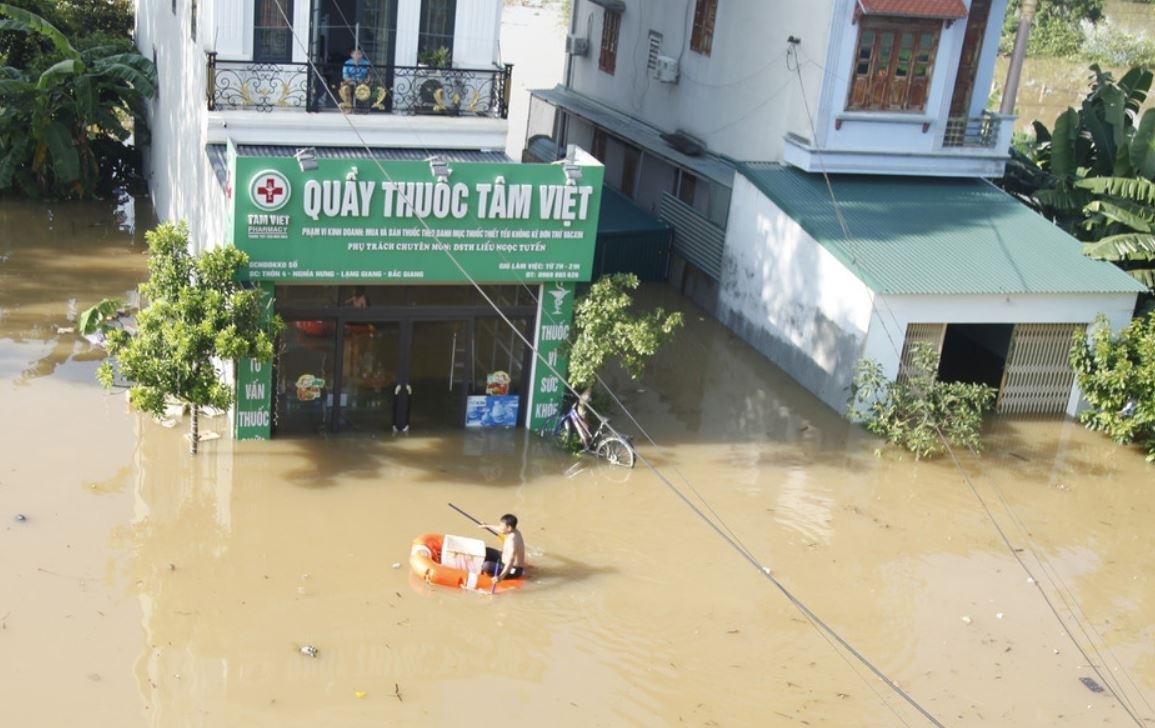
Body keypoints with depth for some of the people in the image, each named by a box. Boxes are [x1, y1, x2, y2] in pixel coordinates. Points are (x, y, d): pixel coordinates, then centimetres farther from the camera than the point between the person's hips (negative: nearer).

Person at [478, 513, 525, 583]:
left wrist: (501, 576, -57)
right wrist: (487, 526, 36)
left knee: (486, 566, -29)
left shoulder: (512, 540, -34)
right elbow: (499, 529, 22)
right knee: (485, 551, 13)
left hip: (513, 570, -10)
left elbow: (510, 561, -46)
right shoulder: (513, 531, -4)